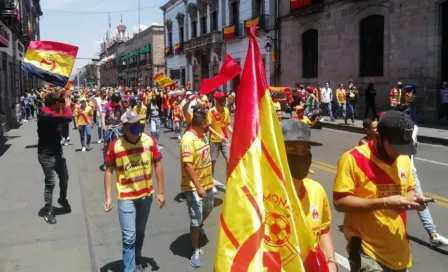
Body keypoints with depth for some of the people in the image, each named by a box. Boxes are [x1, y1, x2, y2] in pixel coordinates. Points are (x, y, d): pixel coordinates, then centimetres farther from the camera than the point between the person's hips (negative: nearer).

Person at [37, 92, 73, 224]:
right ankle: (48, 211, 14)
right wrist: (68, 105, -13)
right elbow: (67, 118, -31)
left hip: (57, 152, 9)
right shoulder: (45, 115, -26)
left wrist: (65, 106, -2)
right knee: (50, 182, -2)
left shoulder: (52, 114, 7)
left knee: (64, 178, 17)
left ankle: (63, 199, 42)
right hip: (47, 155, -9)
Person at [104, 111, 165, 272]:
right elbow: (109, 171, -5)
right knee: (129, 237, -3)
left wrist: (161, 192, -1)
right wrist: (108, 197, -8)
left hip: (146, 195, 3)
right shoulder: (115, 146, -16)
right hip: (126, 197, -3)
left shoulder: (149, 141, -10)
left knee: (140, 233, 20)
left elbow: (157, 165, -1)